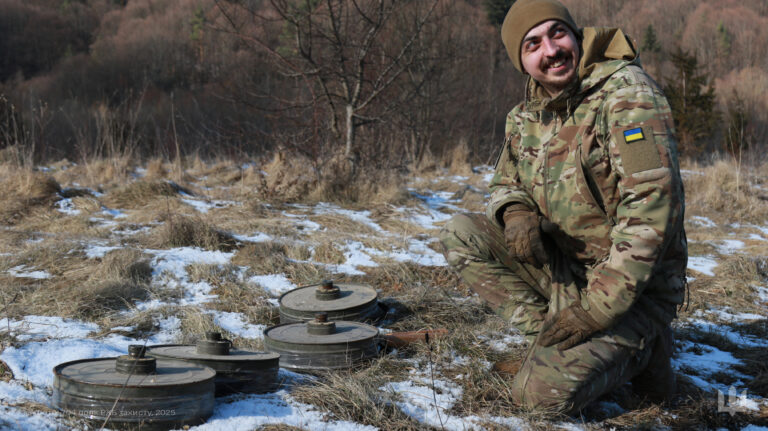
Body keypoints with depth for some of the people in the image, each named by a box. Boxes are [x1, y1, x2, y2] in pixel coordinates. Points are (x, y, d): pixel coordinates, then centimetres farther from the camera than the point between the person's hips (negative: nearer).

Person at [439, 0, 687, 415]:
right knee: (460, 235, -9)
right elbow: (505, 182, 18)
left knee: (544, 392, -22)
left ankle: (635, 347, 5)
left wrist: (598, 308, -26)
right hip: (565, 267, 7)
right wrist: (516, 213, -10)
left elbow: (653, 206, -26)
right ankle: (555, 338, -4)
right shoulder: (527, 115, 4)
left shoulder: (626, 92, -18)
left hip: (633, 284, -7)